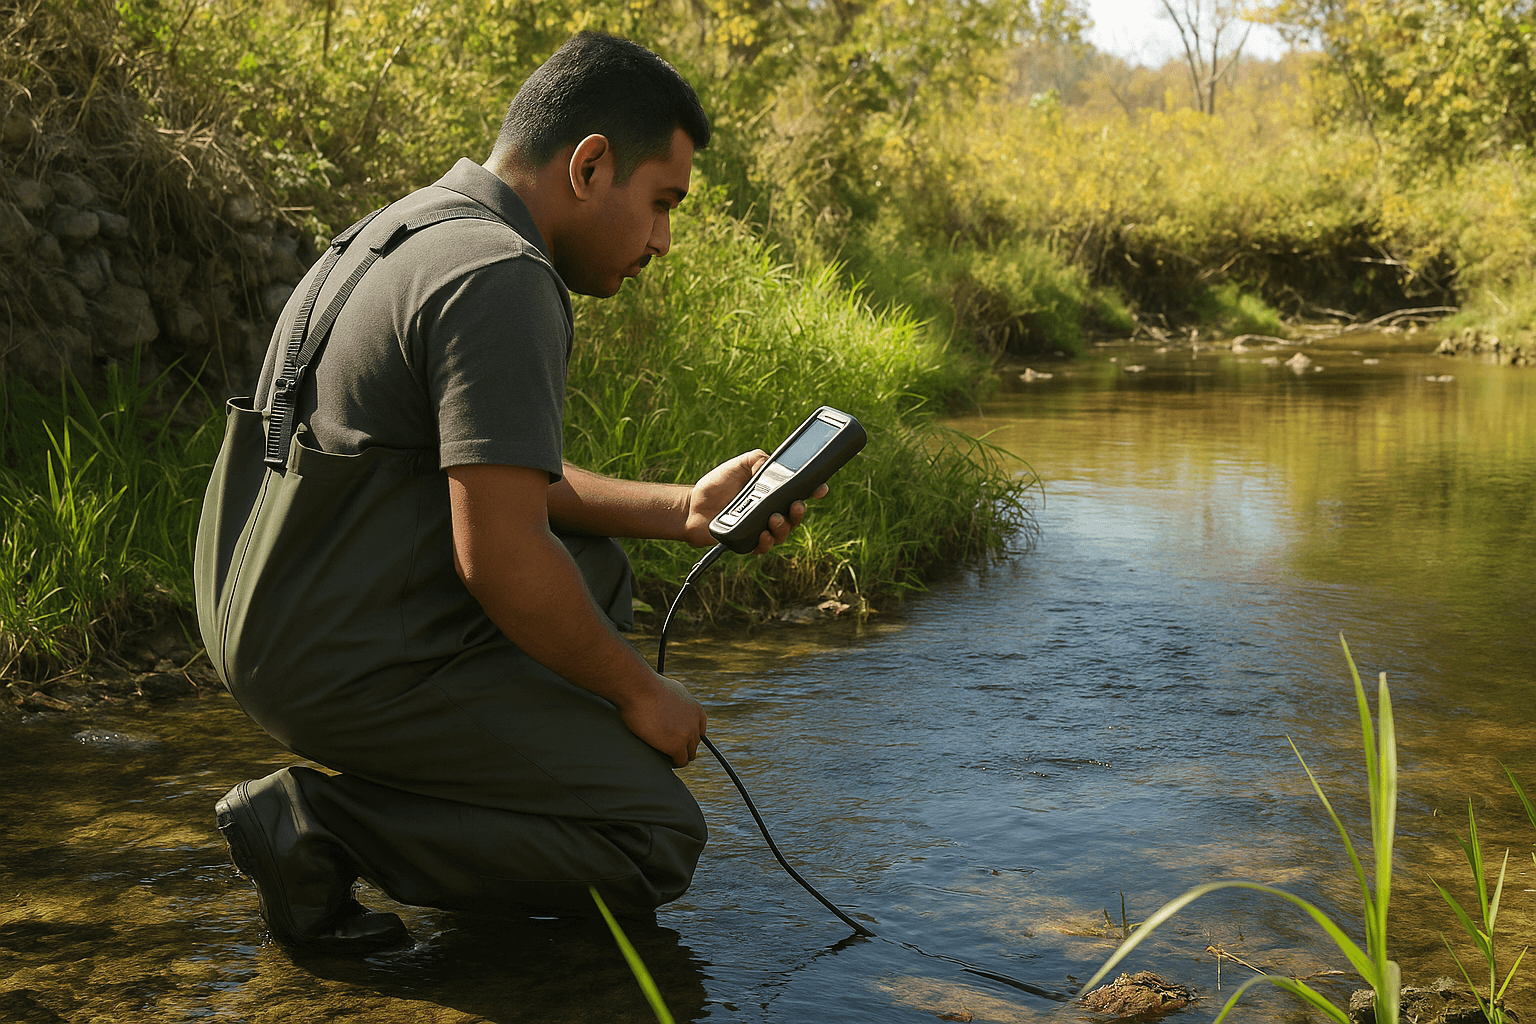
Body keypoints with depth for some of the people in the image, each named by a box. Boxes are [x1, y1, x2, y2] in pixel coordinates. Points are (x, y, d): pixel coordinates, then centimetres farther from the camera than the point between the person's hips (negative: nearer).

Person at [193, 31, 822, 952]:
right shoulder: (501, 279, -20)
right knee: (659, 844, -3)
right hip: (357, 665, -10)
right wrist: (640, 691, -9)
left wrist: (680, 511, 15)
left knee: (596, 569, 26)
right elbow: (500, 555, -25)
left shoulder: (418, 231, 13)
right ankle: (319, 824, -7)